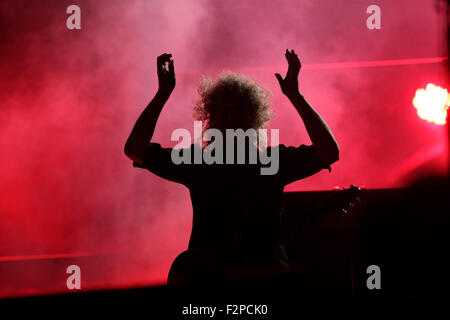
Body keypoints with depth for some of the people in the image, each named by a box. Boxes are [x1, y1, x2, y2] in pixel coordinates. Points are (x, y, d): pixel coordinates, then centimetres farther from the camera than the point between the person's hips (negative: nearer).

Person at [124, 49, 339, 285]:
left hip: (268, 274, 0)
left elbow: (329, 153, -4)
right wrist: (163, 93, 0)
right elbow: (135, 150, 5)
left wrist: (294, 95, -7)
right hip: (204, 277, 1)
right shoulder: (197, 162, 12)